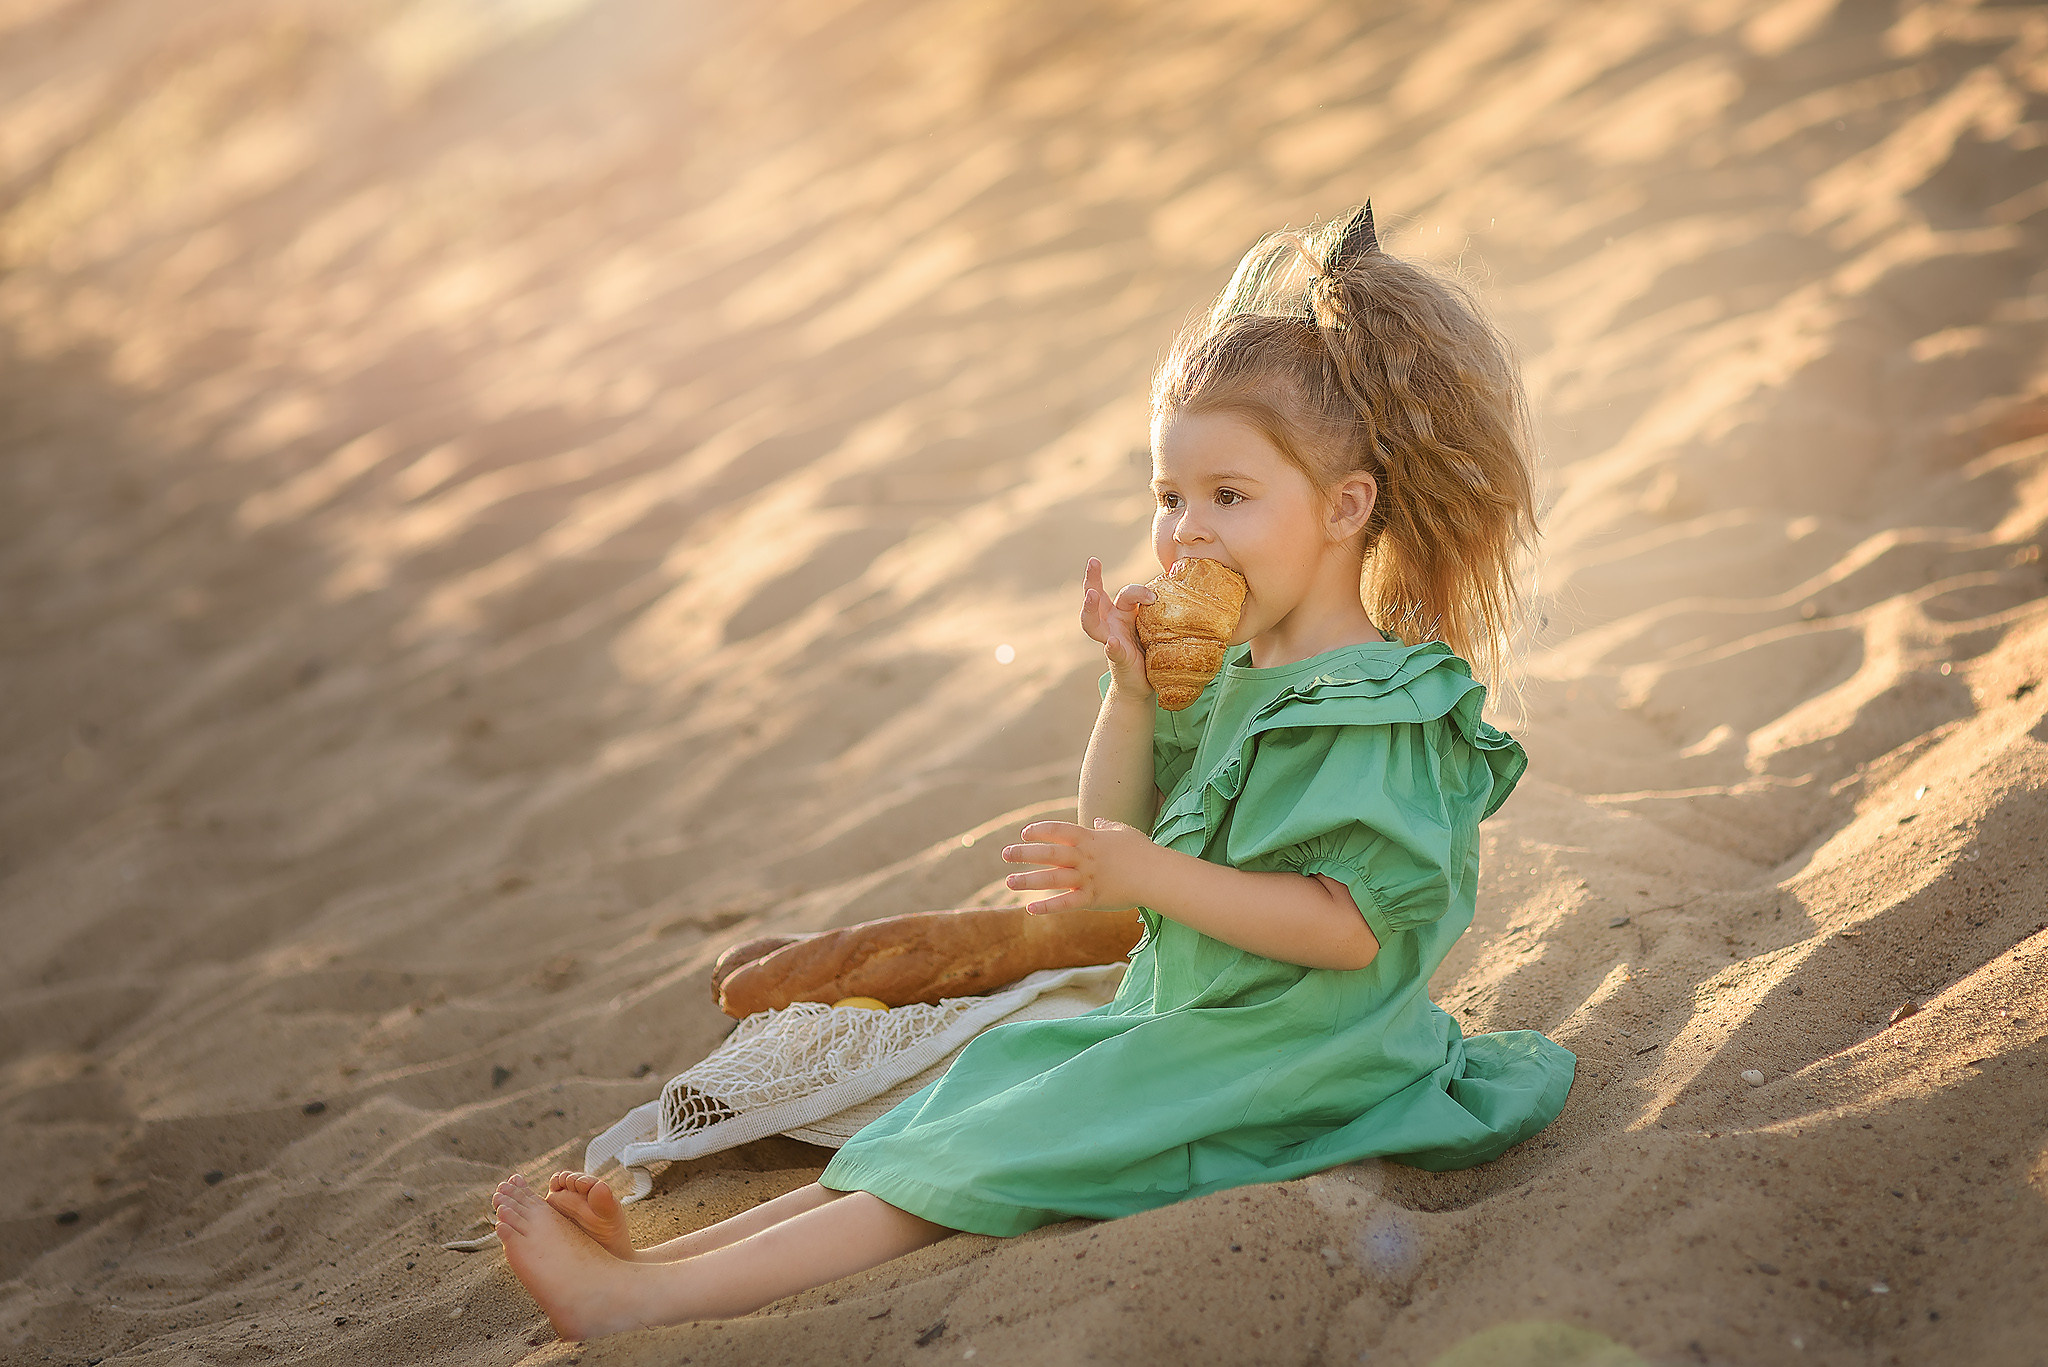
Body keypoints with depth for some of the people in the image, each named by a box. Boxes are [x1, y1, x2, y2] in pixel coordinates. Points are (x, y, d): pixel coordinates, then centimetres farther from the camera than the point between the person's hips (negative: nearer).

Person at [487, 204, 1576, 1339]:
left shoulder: (1378, 704, -17)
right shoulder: (1229, 679, 10)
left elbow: (1350, 925, -25)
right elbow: (1115, 835, 12)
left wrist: (1148, 875, -30)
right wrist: (1132, 694, -4)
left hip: (1281, 1063, -9)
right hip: (1182, 1027, 9)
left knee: (993, 1160, -13)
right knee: (972, 1110, 0)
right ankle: (665, 1256, -4)